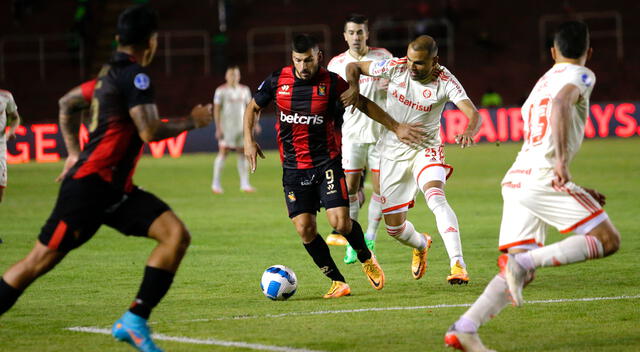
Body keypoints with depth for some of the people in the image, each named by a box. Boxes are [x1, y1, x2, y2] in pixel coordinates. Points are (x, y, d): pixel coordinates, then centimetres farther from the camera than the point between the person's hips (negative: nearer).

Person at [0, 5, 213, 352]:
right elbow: (149, 131, -21)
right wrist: (192, 121, -7)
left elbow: (66, 103, 27)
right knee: (41, 260, -6)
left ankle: (134, 321, -8)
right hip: (90, 184, -9)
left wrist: (74, 152, 31)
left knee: (176, 235, -6)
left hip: (115, 188, 9)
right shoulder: (134, 75, -13)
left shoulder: (109, 71, 15)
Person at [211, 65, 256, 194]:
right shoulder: (221, 91, -3)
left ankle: (244, 184, 8)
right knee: (223, 153, -8)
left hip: (242, 126, 5)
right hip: (226, 126, -4)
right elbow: (216, 110, -5)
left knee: (243, 153, 3)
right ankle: (216, 184, -2)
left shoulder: (244, 90, 11)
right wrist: (218, 128, -12)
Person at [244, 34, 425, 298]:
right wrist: (249, 141, 1)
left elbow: (364, 105, 5)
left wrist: (396, 128, 4)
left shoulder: (332, 83, -8)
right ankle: (337, 282, 9)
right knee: (305, 229, -6)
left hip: (327, 164, -2)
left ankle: (367, 260, 18)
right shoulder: (277, 80, -3)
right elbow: (253, 107, 13)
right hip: (293, 167, 2)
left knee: (340, 222, -13)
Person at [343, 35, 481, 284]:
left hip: (426, 149, -3)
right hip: (392, 151, 3)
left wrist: (469, 131, -52)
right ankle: (421, 245, 44)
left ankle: (458, 264, -38)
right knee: (394, 226, 7)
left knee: (435, 197, -34)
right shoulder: (396, 67, -11)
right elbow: (353, 66, 1)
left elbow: (472, 113, -29)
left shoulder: (445, 81, -18)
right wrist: (353, 87, -21)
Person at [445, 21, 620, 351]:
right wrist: (562, 161, -28)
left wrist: (575, 191, 36)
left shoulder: (542, 82, 28)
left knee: (515, 274, 5)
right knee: (607, 240, -3)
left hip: (516, 181, 8)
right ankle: (527, 260, -18)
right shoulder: (580, 76, 3)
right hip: (543, 179, -8)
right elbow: (560, 105, -20)